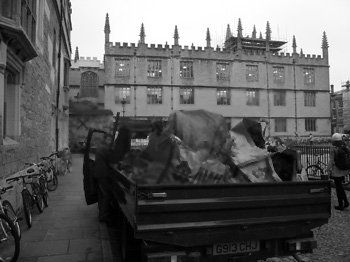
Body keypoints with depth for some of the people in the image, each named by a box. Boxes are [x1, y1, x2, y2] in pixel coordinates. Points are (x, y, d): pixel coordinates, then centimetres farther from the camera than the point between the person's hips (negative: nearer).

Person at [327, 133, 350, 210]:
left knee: (338, 188, 4)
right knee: (340, 186, 23)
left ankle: (340, 205, 12)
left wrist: (329, 170, -5)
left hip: (336, 171, -6)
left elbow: (331, 161, -15)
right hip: (344, 171, 6)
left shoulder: (333, 149, -16)